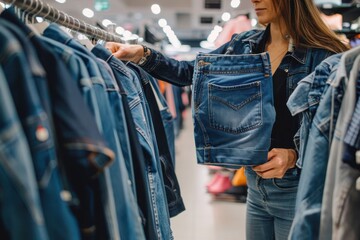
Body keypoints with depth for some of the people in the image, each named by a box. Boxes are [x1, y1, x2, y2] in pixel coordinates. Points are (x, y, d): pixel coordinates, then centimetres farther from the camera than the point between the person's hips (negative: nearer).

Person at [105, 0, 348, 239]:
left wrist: (294, 156, -25)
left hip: (296, 191, -5)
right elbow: (189, 72, 6)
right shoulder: (244, 44, 4)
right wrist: (142, 55, -7)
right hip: (256, 186, 5)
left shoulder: (324, 55, -13)